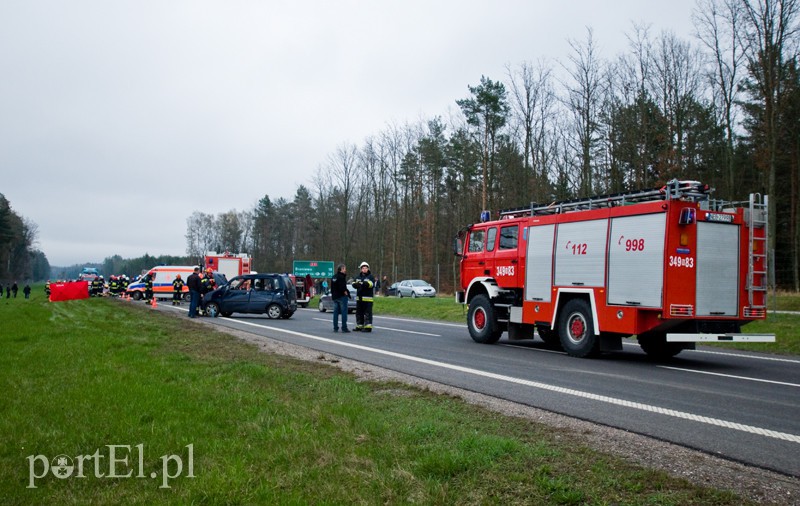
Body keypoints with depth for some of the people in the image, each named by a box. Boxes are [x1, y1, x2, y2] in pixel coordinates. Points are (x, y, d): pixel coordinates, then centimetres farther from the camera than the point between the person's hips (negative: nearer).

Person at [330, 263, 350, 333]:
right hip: (342, 296, -8)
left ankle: (335, 328, 10)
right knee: (344, 312, -4)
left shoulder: (333, 277, 14)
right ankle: (344, 328, -6)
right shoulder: (342, 277, -13)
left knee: (336, 312, 9)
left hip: (335, 296, 8)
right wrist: (345, 292, -8)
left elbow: (332, 287, 17)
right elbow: (342, 286, -23)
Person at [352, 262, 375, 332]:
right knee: (359, 313, 12)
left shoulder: (370, 277, 0)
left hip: (367, 298, -6)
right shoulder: (358, 277, 17)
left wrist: (365, 284, -33)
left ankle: (368, 327, -9)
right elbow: (354, 284, 7)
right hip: (359, 298, 6)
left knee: (367, 313, -9)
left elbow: (371, 284, -16)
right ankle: (359, 326, 22)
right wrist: (356, 284, -16)